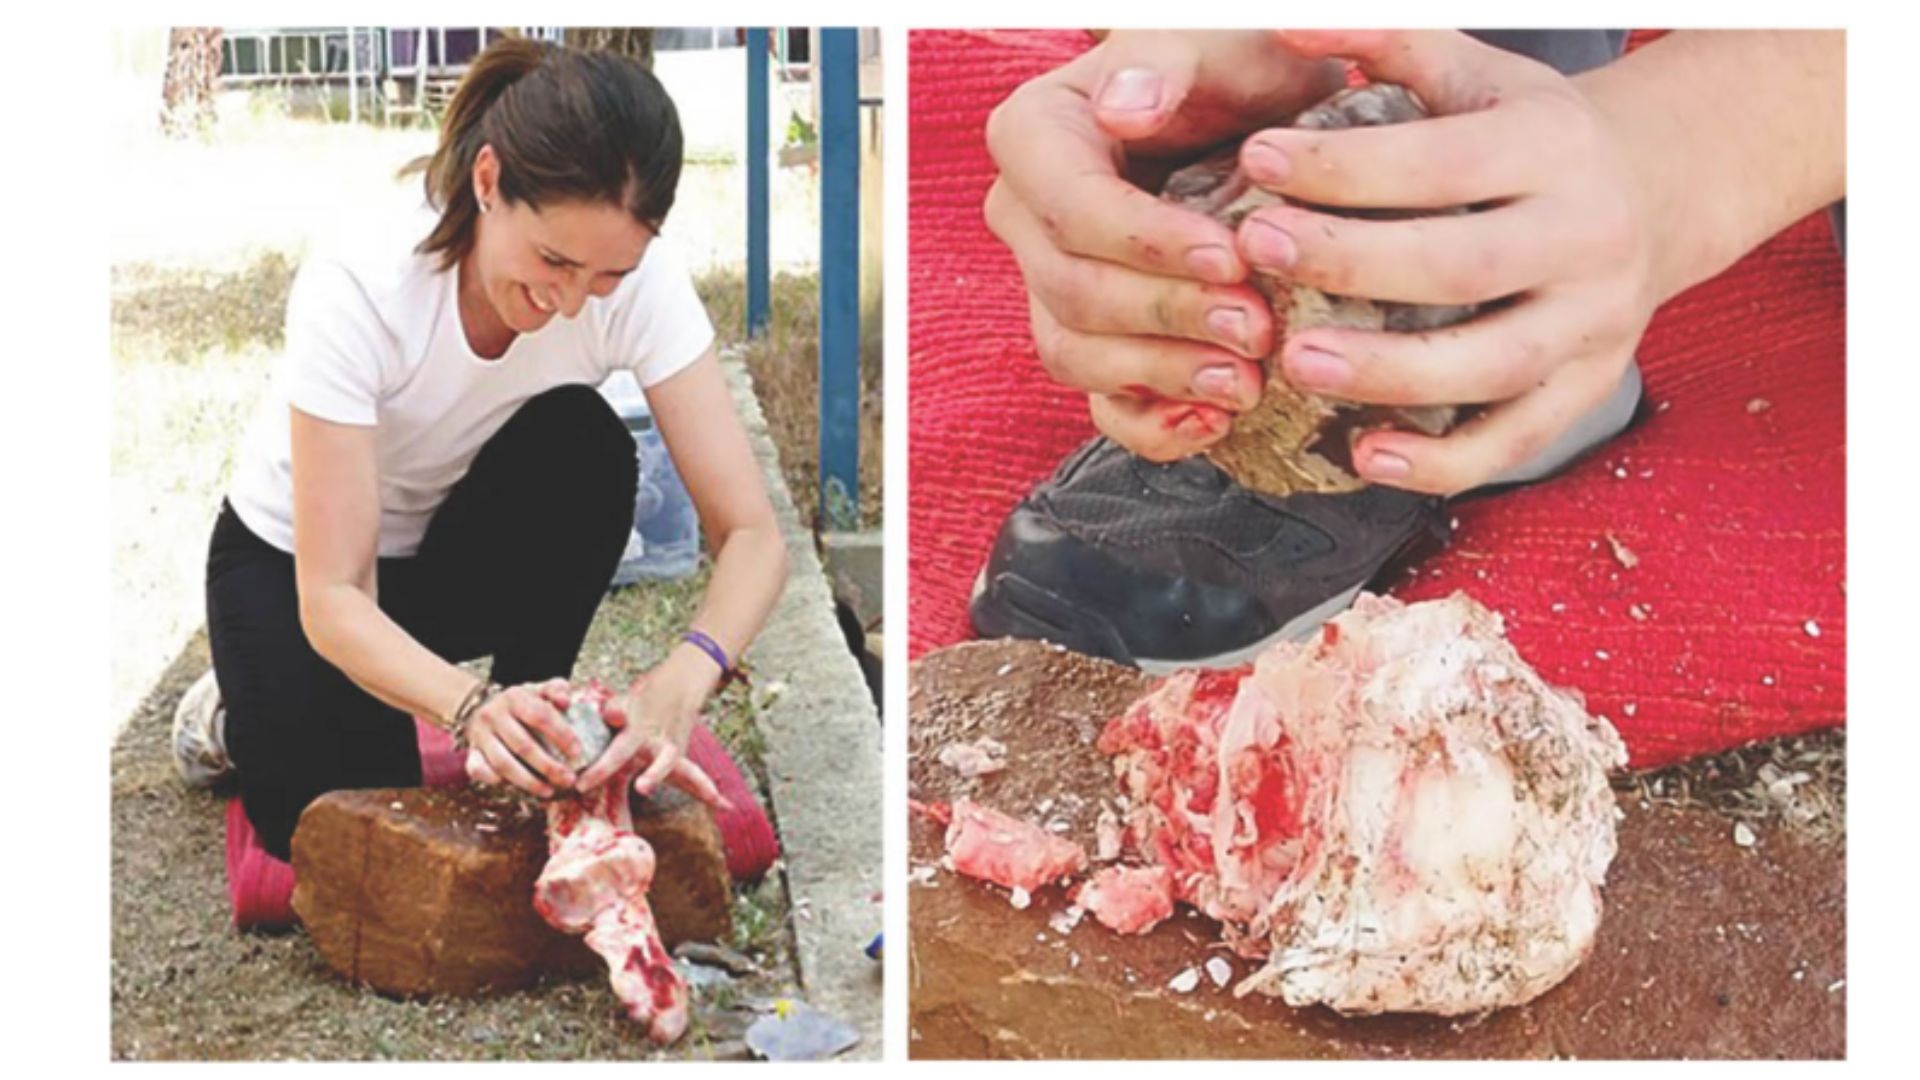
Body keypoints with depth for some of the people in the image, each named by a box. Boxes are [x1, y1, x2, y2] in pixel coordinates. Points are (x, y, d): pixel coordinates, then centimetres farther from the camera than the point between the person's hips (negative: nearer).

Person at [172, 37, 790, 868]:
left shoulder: (638, 279, -27)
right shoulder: (356, 292, -35)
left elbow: (748, 530, -29)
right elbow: (332, 598, -34)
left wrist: (684, 677, -49)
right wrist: (470, 704, -53)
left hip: (465, 552, 2)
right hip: (295, 558, -2)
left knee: (583, 444, -30)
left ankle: (535, 752, -11)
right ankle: (246, 712, 13)